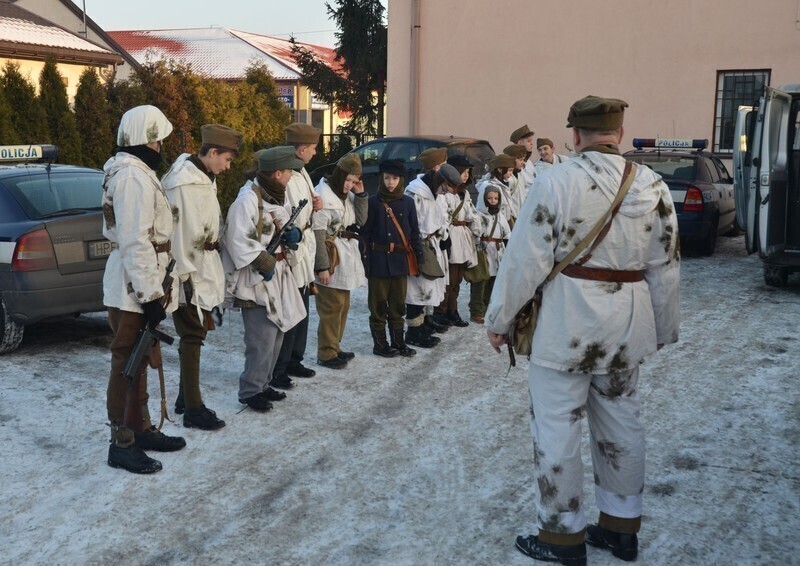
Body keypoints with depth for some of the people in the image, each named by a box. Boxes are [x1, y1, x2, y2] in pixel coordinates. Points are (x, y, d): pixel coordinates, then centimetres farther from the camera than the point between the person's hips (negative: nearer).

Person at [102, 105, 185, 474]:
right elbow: (135, 242, -25)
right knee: (128, 363, -3)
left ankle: (141, 429, 30)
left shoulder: (135, 172, 16)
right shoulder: (134, 177, -19)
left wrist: (154, 288, 21)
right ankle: (122, 443, 6)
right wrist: (150, 293, -25)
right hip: (134, 287, -11)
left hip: (138, 283, 11)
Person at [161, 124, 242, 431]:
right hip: (189, 272, -10)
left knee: (194, 333, 16)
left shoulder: (204, 178, 11)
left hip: (203, 268, 10)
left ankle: (185, 396, 28)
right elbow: (180, 233, -22)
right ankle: (193, 409, 3)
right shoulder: (184, 184, -20)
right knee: (193, 336, -4)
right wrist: (185, 276, -21)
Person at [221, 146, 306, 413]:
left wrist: (294, 234, 2)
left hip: (277, 275, 10)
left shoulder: (275, 197, 13)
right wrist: (264, 264, -19)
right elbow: (239, 241, -24)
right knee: (262, 338, -9)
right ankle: (251, 391, 4)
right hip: (256, 279, -10)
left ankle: (262, 384, 27)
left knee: (276, 334, 14)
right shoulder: (248, 200, -19)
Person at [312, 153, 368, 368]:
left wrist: (361, 195, -2)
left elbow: (360, 221, 10)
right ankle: (326, 354, 3)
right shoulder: (322, 195, -15)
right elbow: (317, 234, -18)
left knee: (343, 306, 15)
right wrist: (322, 266, -21)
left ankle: (334, 348, 26)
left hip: (346, 258, 9)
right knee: (331, 307, -6)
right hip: (330, 259, -9)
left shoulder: (347, 194, 11)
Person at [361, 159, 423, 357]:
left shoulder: (408, 202, 6)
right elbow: (365, 233, -4)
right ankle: (379, 343, 12)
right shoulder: (373, 202, -3)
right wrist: (364, 259, -9)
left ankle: (398, 342, 21)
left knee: (398, 303, 11)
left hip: (400, 260, 3)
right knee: (378, 304, 4)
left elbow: (414, 232, 9)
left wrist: (420, 256, 4)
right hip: (379, 259, -3)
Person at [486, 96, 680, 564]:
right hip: (627, 324, 6)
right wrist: (664, 329, 20)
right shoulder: (653, 186, 2)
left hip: (568, 323, -5)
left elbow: (526, 258, -13)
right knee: (622, 424, 17)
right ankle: (621, 527, 30)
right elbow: (666, 267, 8)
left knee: (557, 428, 5)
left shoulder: (557, 181, -13)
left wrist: (500, 318, -2)